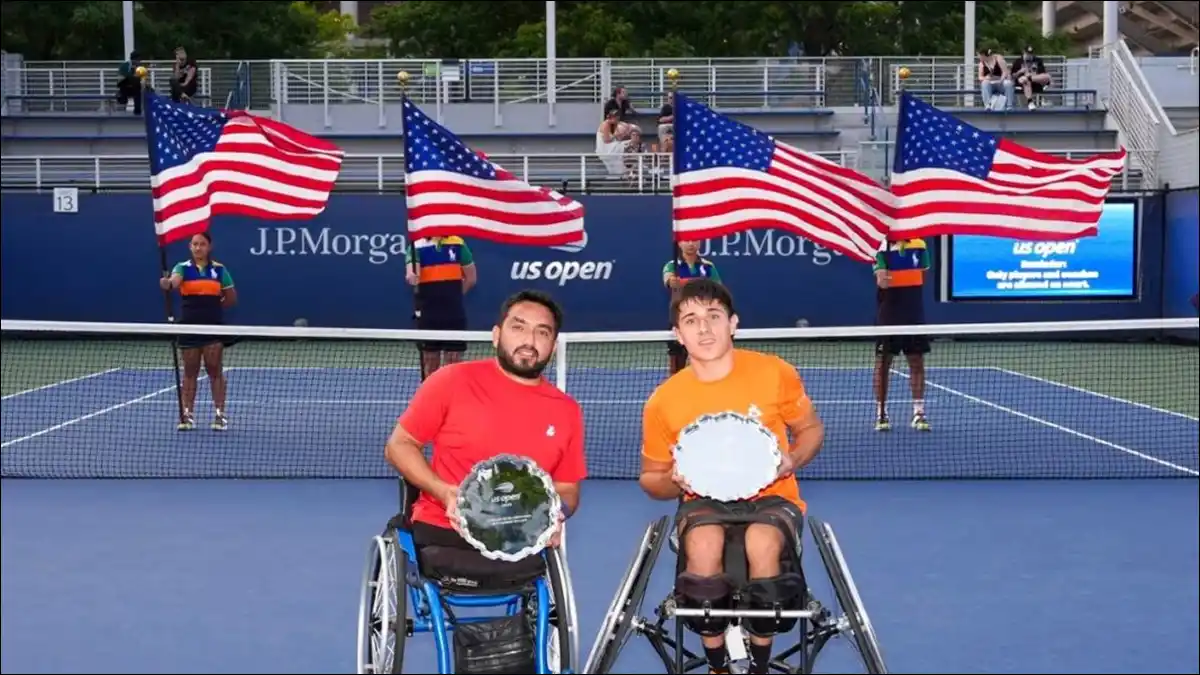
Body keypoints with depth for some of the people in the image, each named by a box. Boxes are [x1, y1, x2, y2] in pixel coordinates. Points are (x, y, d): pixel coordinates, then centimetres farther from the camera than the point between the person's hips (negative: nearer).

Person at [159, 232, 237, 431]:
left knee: (215, 370, 2)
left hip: (213, 326, 0)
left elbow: (231, 298, 10)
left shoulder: (219, 269, 3)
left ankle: (220, 414, 6)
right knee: (189, 371, 7)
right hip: (189, 326, 0)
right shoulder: (183, 268, 0)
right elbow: (174, 281, -23)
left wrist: (211, 307, 3)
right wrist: (167, 283, -45)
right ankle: (187, 415, 13)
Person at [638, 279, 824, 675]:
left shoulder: (775, 373, -6)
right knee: (702, 545, -36)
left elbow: (811, 428, 11)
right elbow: (651, 477, 10)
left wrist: (793, 459, -12)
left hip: (770, 496, -1)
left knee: (762, 543, -37)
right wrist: (674, 481, -15)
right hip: (706, 500, 1)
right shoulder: (663, 402, -5)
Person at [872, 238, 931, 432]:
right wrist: (882, 279, -38)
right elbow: (881, 280, -18)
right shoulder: (882, 247, -8)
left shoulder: (919, 245, 3)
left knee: (917, 361, 3)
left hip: (914, 313, 3)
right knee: (883, 361, 3)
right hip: (888, 314, -3)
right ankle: (881, 413, 12)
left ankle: (919, 412, 10)